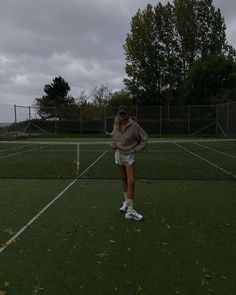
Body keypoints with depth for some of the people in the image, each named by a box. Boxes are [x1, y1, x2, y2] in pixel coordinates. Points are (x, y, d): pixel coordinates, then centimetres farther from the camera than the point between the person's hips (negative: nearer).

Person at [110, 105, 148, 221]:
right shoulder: (116, 124, 0)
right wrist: (114, 144, 1)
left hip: (129, 156, -4)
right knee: (124, 180, 14)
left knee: (131, 182, -8)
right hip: (119, 154, 4)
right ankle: (126, 202, 32)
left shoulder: (133, 126, -15)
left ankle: (130, 211, -3)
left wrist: (137, 149, -11)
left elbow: (144, 138, -6)